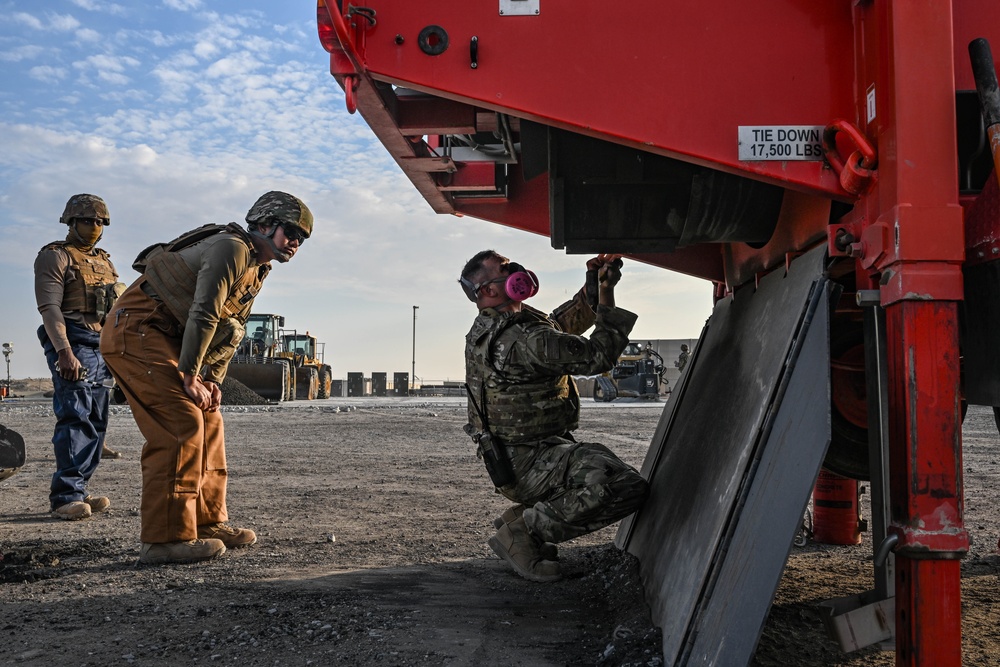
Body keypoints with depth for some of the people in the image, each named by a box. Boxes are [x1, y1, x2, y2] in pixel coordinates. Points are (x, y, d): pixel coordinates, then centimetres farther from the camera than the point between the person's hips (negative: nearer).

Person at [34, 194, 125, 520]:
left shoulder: (104, 261, 22)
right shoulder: (54, 256, -1)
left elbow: (117, 308, 24)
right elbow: (49, 307, -12)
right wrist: (64, 352, -23)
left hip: (103, 346, 8)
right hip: (73, 344, -8)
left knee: (96, 422, 7)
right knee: (75, 417, -14)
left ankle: (78, 491, 13)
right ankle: (66, 496, -13)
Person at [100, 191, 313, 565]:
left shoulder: (257, 270, 16)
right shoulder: (232, 248, -16)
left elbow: (230, 330, 18)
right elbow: (203, 316, -22)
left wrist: (212, 380, 8)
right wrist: (190, 376, -18)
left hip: (164, 340, 10)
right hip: (136, 332, -10)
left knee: (207, 422, 9)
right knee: (181, 425, -18)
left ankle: (208, 522, 16)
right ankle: (165, 540, -16)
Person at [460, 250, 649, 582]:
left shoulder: (485, 330, 9)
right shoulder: (523, 339, -23)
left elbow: (562, 324, 22)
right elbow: (597, 357, -18)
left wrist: (592, 288, 9)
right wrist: (606, 294, -7)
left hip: (506, 459, 10)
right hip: (528, 463, -10)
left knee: (602, 460, 27)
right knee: (627, 487, -24)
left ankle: (521, 515, 14)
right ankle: (522, 530, -11)